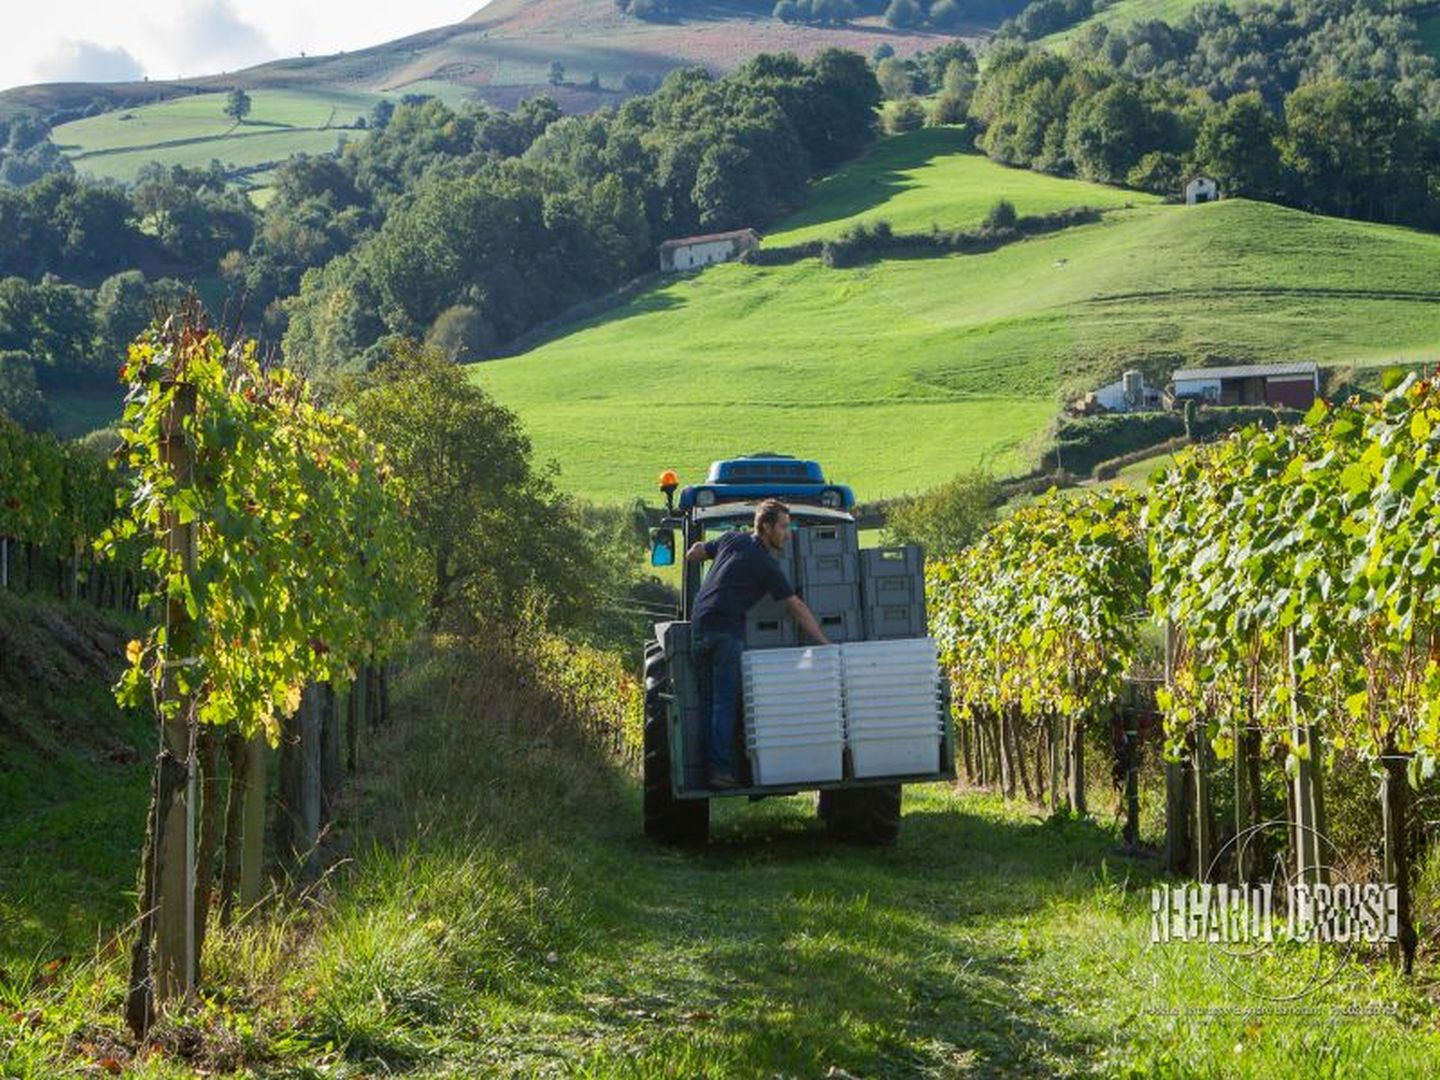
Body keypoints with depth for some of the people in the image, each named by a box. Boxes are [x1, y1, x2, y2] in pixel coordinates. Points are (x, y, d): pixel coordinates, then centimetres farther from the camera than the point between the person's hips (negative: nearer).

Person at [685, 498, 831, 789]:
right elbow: (796, 608, -4)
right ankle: (721, 769, -10)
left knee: (708, 702, 10)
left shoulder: (732, 539, 12)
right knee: (725, 704, -5)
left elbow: (691, 555, 25)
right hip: (726, 630, -7)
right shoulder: (766, 565, -5)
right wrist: (824, 642, -1)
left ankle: (709, 767, 8)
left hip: (698, 626, 7)